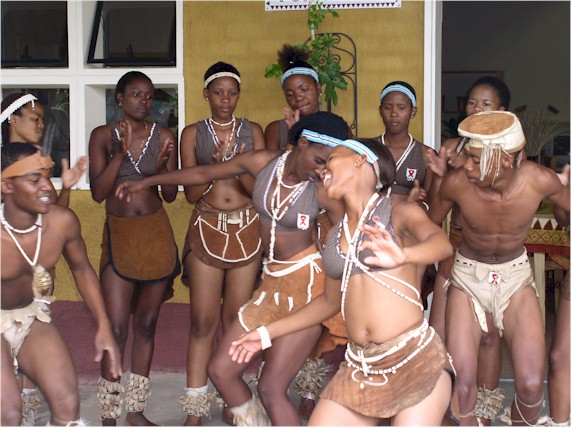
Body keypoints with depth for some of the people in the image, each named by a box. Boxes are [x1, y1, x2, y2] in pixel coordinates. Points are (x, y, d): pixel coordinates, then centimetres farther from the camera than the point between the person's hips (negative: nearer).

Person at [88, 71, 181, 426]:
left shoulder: (164, 136, 2)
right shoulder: (103, 136, 0)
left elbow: (171, 194, 3)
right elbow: (98, 191, -8)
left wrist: (161, 167, -16)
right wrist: (122, 151, -17)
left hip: (157, 234, 2)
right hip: (119, 235, -2)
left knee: (146, 324, 9)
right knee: (116, 328, -6)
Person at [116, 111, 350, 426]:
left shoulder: (323, 190, -13)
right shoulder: (263, 162, -2)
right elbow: (204, 173, 10)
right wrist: (147, 182, 18)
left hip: (308, 283, -6)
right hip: (272, 282, 6)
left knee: (270, 389, -9)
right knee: (220, 370, 7)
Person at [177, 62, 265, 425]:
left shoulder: (252, 131, 7)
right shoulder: (193, 134, 5)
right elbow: (191, 193, 0)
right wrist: (214, 168, -15)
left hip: (247, 229, 1)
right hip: (207, 230, -1)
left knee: (235, 319, 6)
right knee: (203, 320, -3)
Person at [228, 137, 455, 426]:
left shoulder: (399, 213, -1)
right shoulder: (336, 235, 14)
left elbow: (442, 242, -21)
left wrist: (403, 256, -43)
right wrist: (268, 333, 26)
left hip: (415, 361, -5)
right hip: (360, 369, 5)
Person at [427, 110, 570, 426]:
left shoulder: (540, 180, -23)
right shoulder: (456, 182, -25)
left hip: (516, 275, 1)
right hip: (467, 276, 0)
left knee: (531, 385, -10)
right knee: (461, 386, -12)